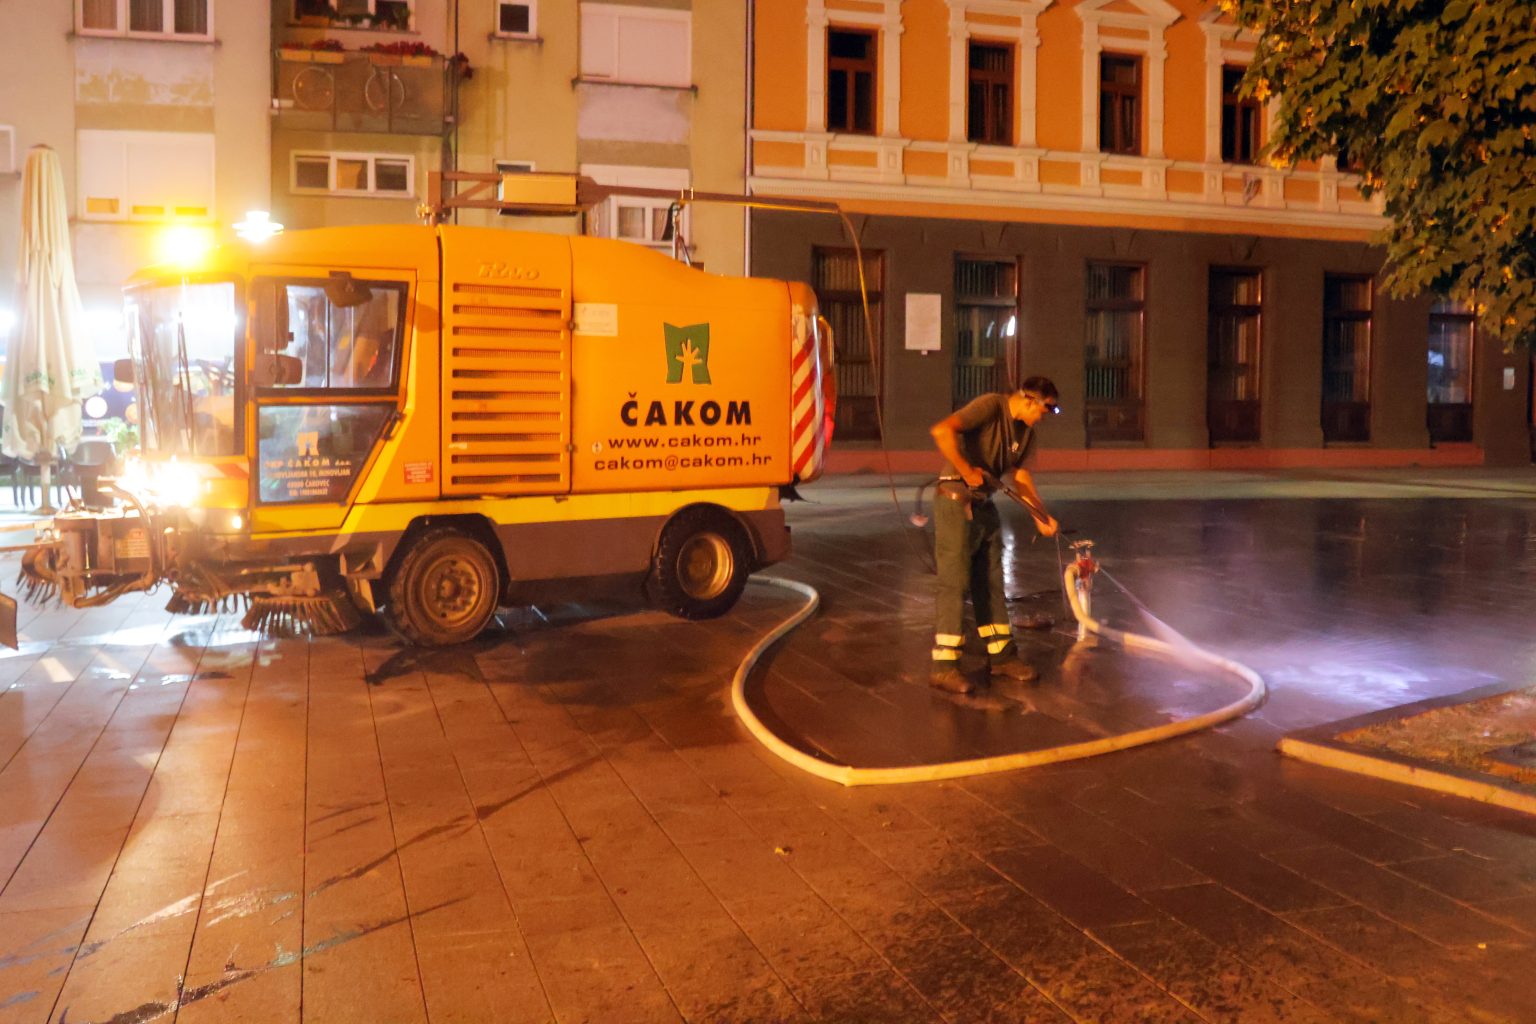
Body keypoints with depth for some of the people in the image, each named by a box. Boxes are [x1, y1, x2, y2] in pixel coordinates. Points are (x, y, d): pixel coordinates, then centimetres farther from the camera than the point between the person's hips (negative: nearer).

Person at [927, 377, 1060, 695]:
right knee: (955, 582, -7)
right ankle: (944, 667, -3)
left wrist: (1041, 515, 17)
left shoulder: (1026, 432, 11)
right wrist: (966, 470, -25)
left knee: (991, 583, 14)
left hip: (984, 504, 9)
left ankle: (1002, 656, 24)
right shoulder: (991, 406, -16)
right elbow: (941, 430, -29)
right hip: (956, 499, -9)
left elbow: (1020, 474, 20)